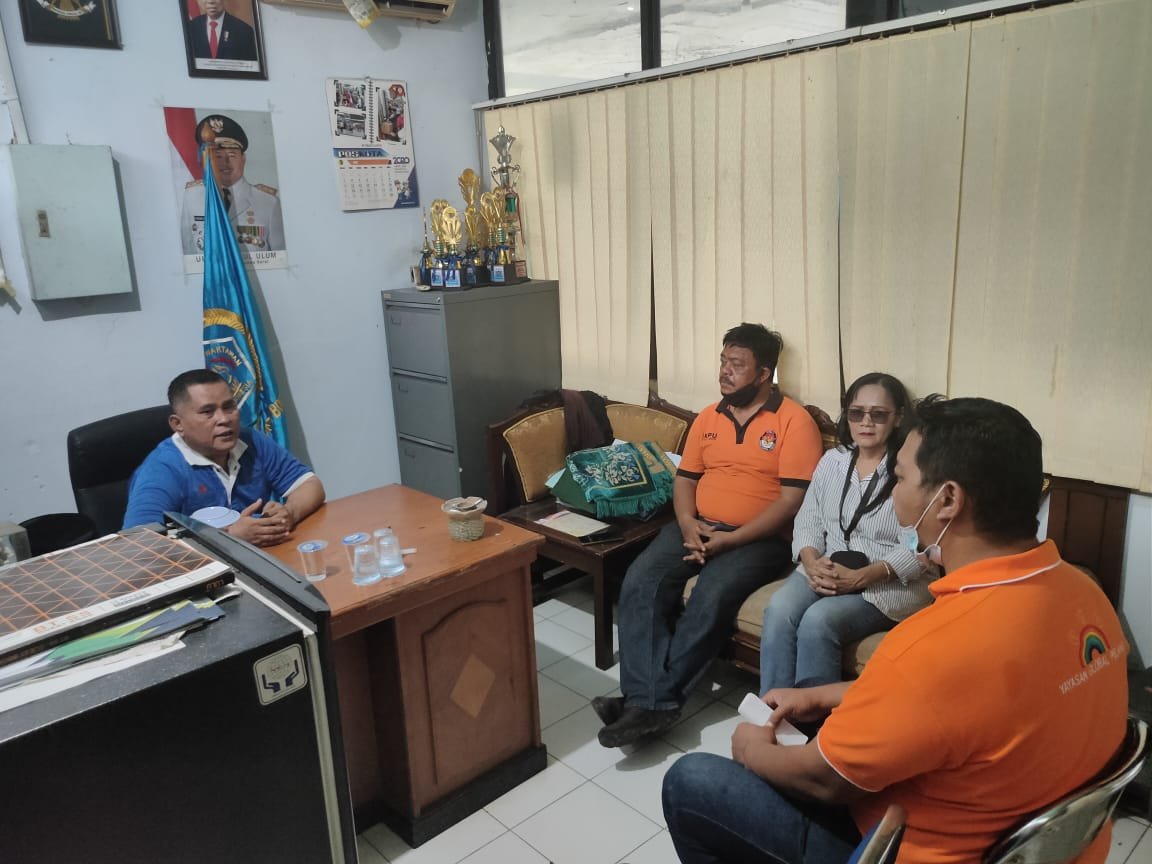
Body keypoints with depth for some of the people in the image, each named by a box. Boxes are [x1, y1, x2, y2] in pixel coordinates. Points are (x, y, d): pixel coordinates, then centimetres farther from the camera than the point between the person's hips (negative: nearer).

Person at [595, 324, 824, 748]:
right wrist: (687, 523, -6)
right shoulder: (708, 418, 14)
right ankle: (649, 701, -25)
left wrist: (731, 539, -19)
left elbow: (793, 500, -13)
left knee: (712, 597, -32)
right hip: (699, 527, 5)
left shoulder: (794, 422, -6)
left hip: (759, 537, -5)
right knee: (640, 581, -21)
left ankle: (652, 696, -21)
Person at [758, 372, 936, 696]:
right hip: (824, 571, 5)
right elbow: (807, 522, 11)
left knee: (819, 620, -30)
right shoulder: (832, 460, 11)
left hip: (892, 584, -5)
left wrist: (861, 577, -23)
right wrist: (812, 563, -10)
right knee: (779, 609, -24)